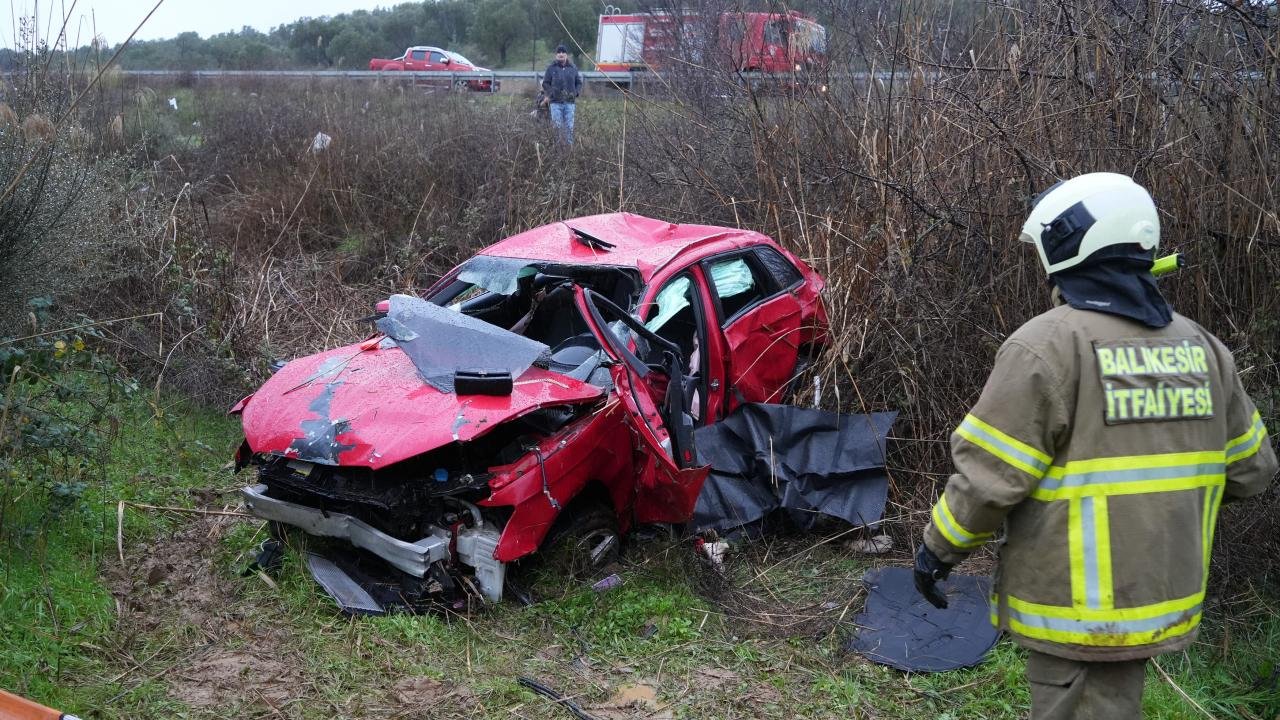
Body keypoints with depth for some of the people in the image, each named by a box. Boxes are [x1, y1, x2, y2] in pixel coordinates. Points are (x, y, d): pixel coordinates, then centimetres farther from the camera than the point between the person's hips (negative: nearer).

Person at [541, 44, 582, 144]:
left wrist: (576, 93, 1)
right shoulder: (551, 68, 4)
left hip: (569, 102, 2)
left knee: (569, 127, 1)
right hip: (555, 102, -2)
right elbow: (545, 83, 6)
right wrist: (550, 94, -7)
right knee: (557, 126, -4)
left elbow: (579, 83, 18)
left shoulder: (573, 68, 10)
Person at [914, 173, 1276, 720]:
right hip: (1164, 594, 7)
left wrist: (939, 549, -3)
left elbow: (989, 476, -18)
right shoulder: (1200, 346, 5)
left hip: (1078, 606, -7)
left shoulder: (1046, 345, -17)